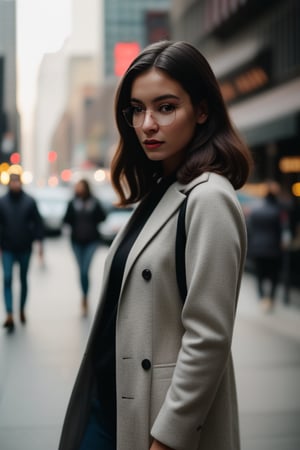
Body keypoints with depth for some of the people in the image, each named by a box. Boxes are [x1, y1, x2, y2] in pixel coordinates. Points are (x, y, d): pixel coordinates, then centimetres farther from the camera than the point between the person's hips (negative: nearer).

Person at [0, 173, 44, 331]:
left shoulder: (29, 201, -3)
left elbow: (37, 223, -1)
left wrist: (39, 242, -6)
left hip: (25, 248, 1)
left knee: (23, 280, 13)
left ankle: (22, 310, 30)